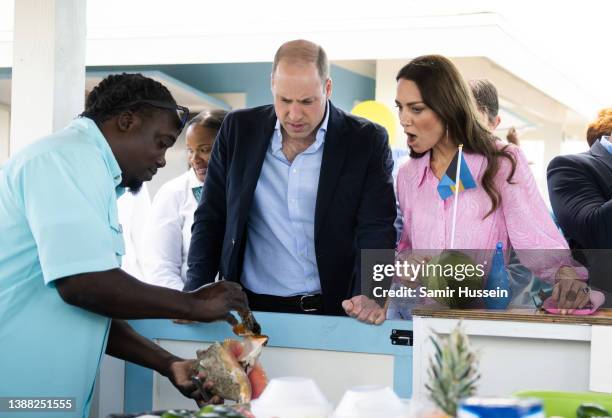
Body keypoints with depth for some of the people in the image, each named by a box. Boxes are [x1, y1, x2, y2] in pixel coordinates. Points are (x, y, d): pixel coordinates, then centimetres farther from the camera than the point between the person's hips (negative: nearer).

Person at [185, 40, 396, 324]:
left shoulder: (367, 142, 1)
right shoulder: (238, 130, 7)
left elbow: (377, 229, -3)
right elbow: (211, 218, 9)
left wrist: (370, 295, -21)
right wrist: (196, 294, -4)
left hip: (334, 311, 0)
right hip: (251, 308, 1)